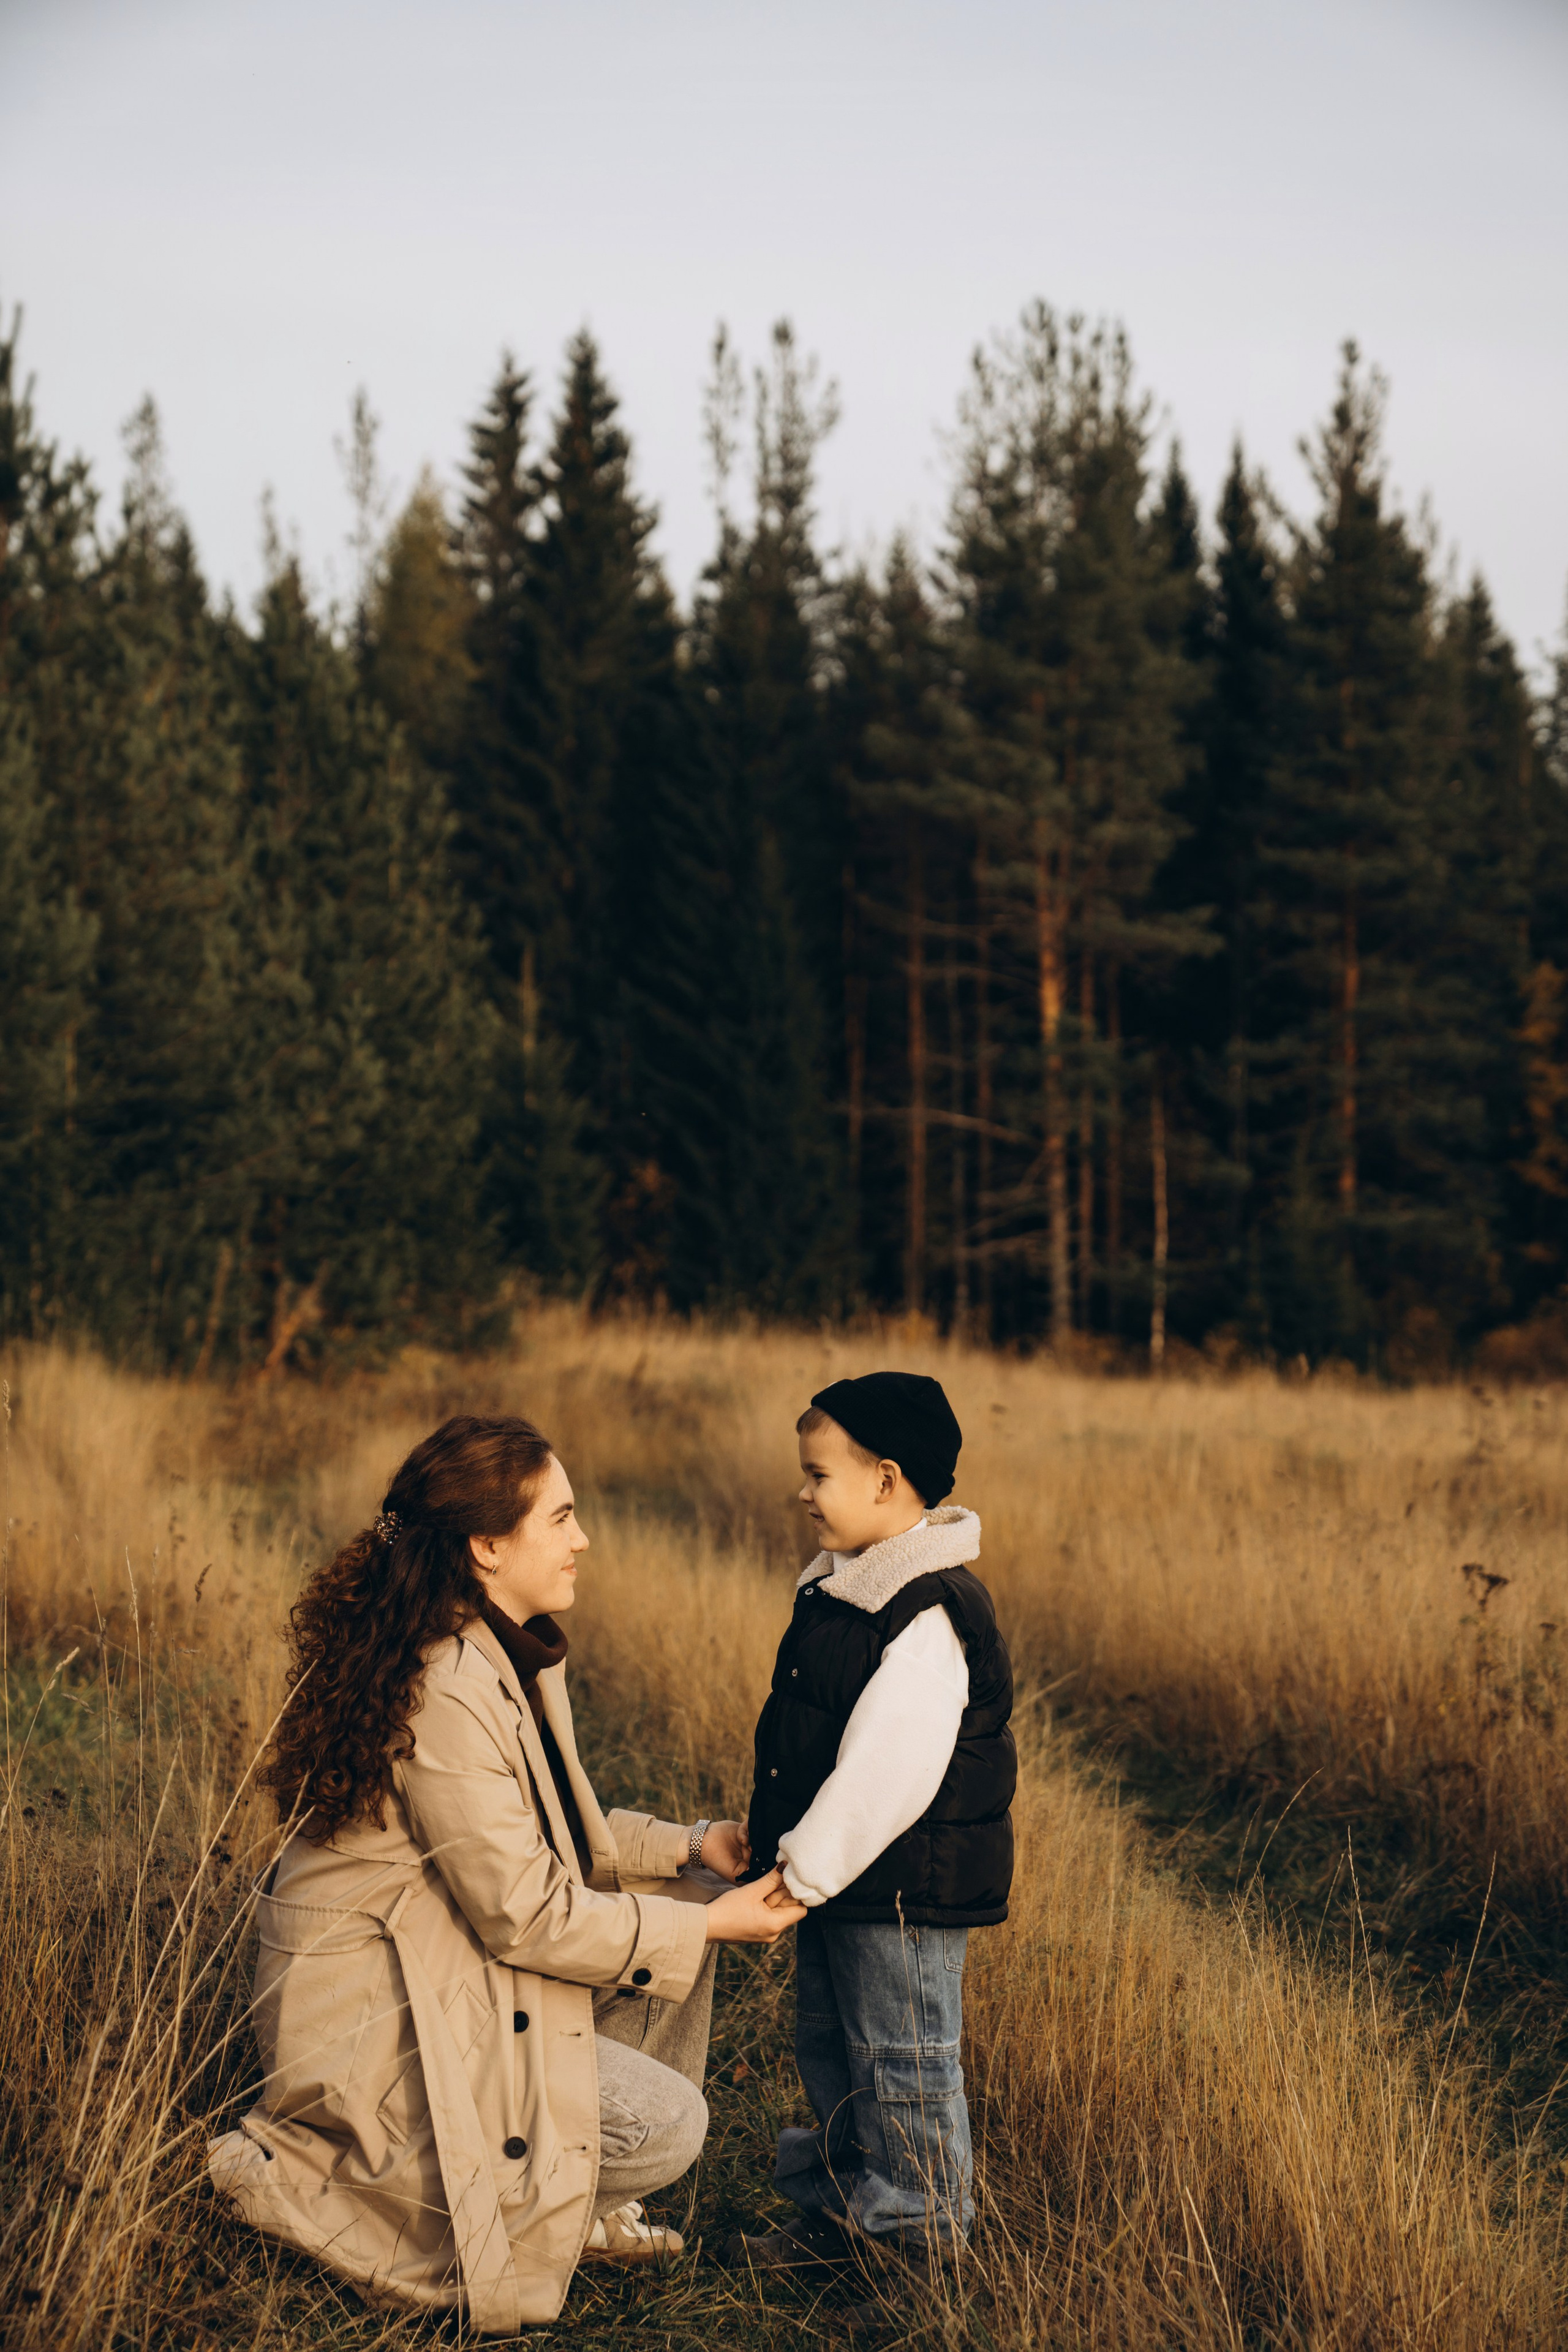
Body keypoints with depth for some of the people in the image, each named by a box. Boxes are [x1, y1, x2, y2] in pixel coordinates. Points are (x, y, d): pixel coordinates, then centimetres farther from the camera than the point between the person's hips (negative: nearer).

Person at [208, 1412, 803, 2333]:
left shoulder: (508, 1652, 4)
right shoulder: (443, 1694, -28)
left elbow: (542, 1834, 14)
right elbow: (525, 1915, -23)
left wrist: (691, 1845, 2)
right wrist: (708, 1926, -15)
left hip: (438, 1959, 10)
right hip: (370, 2015, -10)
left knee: (688, 1898, 6)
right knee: (666, 2123, -12)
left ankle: (580, 2202, 15)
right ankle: (311, 2173, -3)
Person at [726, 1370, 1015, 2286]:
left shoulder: (932, 1617, -24)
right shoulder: (844, 1586, 8)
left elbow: (890, 1771, -28)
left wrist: (810, 1867, -24)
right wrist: (793, 1857, 19)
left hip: (908, 1883, -10)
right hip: (838, 1873, 10)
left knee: (902, 2057, 4)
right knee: (830, 2046, 18)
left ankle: (918, 2227, 17)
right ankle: (844, 2204, 32)